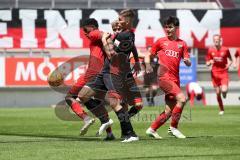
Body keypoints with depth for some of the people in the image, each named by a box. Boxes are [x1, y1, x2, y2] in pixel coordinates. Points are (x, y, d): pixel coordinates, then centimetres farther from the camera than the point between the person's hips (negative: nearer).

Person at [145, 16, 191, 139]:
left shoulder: (182, 44, 14)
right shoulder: (161, 41, 8)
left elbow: (189, 64, 12)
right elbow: (149, 55, 15)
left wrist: (187, 61, -11)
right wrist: (148, 65, -5)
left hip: (175, 79, 5)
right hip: (164, 77, -4)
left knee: (169, 111, 3)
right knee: (182, 99, -22)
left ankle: (152, 129, 16)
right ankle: (174, 127, -12)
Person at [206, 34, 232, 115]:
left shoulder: (225, 49, -1)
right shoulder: (210, 50, 2)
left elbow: (230, 59, 14)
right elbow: (207, 63, 8)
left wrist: (228, 64, -6)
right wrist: (210, 62, -14)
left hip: (224, 73, -1)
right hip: (215, 73, 1)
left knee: (224, 90, -19)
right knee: (218, 93, 2)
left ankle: (224, 92, 20)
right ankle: (221, 110, 16)